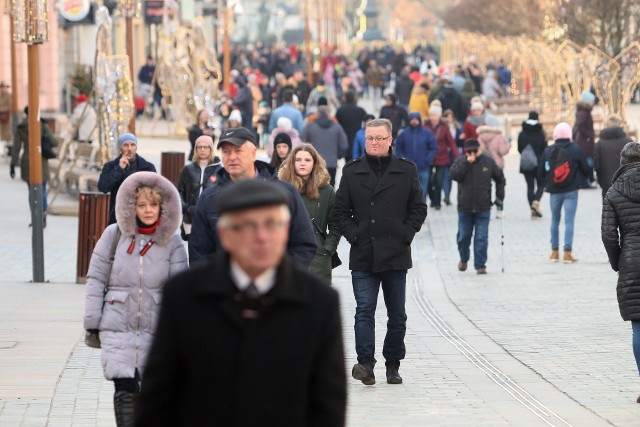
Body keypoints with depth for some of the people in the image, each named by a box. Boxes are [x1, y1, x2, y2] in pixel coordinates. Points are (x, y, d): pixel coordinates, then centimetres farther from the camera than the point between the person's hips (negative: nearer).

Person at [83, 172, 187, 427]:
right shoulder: (114, 235, 1)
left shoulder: (172, 242, 1)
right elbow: (96, 279, 4)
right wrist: (92, 321, 0)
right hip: (118, 327, -1)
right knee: (125, 389, -10)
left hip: (157, 329, 1)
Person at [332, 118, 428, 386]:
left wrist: (406, 234, -3)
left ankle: (393, 364, 18)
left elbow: (418, 208, 8)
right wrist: (353, 234, -4)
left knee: (397, 314, 7)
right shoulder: (352, 172, 6)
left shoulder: (406, 170, 5)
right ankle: (365, 363, -17)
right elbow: (340, 210, 8)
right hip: (363, 256, -1)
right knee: (364, 310, -11)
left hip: (396, 254, 1)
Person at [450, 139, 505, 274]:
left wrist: (499, 197, 7)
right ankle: (463, 259, 34)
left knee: (481, 238, -4)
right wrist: (467, 163, -22)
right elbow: (454, 175, -18)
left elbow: (500, 179, 13)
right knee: (463, 236, 10)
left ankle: (480, 265, 1)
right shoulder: (460, 161, -1)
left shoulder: (488, 161, 1)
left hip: (483, 208, -1)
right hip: (464, 207, 1)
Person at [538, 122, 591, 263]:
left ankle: (555, 252, 23)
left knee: (555, 220, 17)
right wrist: (581, 179, 18)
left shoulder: (548, 151, -4)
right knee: (569, 221, -1)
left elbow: (541, 172, -1)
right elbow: (586, 169, -3)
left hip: (554, 191, 2)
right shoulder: (575, 149, -8)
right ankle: (567, 253, -5)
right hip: (571, 191, -2)